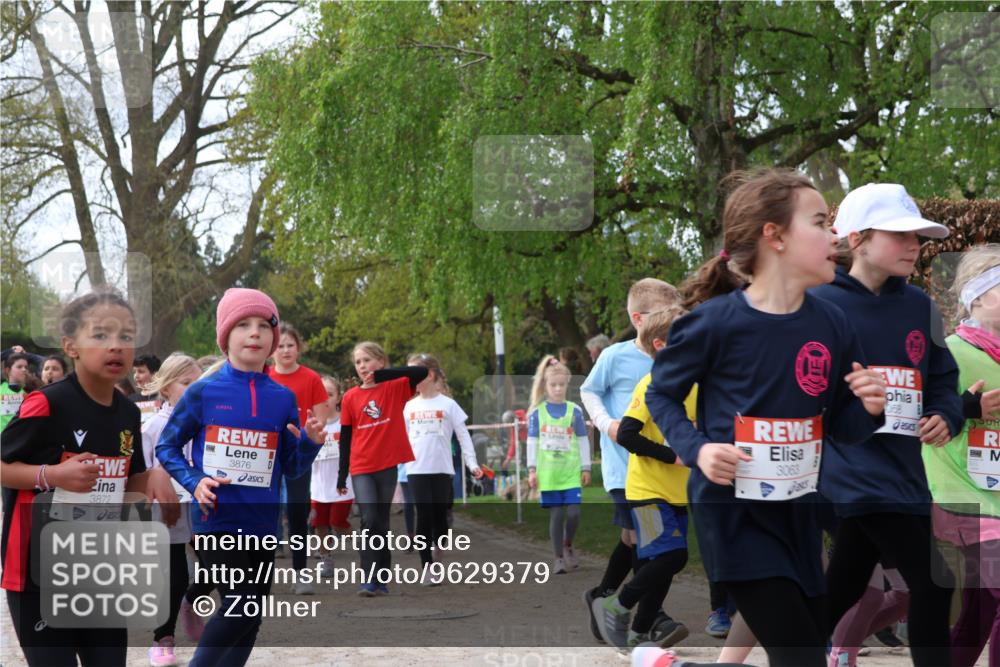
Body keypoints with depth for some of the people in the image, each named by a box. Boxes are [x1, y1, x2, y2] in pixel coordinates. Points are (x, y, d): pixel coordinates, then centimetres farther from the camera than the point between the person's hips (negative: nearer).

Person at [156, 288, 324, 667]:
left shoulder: (283, 398, 4)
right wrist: (194, 482, -13)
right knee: (240, 606, -15)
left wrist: (310, 442, -12)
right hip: (216, 519, -4)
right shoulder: (204, 391, -5)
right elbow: (166, 446, 3)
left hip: (263, 523, 4)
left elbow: (291, 468, 8)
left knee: (250, 616, 10)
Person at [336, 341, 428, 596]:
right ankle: (370, 579, -8)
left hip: (388, 465, 0)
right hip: (361, 468, 0)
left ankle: (382, 579, 16)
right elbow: (345, 438, 6)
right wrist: (342, 476, 4)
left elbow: (421, 372, -18)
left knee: (382, 522, 8)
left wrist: (381, 375, -25)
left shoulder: (395, 388, -1)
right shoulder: (350, 397, 3)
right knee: (369, 521, -11)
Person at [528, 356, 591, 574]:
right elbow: (532, 442, 6)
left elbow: (583, 441, 8)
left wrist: (586, 468, 5)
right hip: (548, 473, 0)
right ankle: (559, 558, 11)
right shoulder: (537, 412, 4)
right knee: (556, 515, 1)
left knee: (573, 513, -7)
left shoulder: (574, 411, 4)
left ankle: (568, 546, 21)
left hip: (572, 472, 0)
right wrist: (532, 470, 0)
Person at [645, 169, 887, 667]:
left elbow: (840, 426, 9)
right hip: (731, 511, -6)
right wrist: (696, 449, -18)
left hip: (798, 512, 7)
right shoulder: (715, 321, -15)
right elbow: (662, 394, -2)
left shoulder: (831, 324, 0)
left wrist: (869, 409, -12)